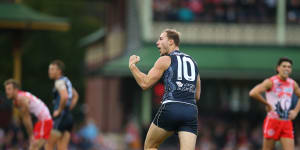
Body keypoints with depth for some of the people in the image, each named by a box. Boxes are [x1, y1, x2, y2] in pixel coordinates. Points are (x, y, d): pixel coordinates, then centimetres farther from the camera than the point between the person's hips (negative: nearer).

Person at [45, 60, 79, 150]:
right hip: (69, 117, 9)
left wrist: (59, 111, -17)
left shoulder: (59, 82, -11)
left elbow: (65, 96, -30)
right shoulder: (66, 81, 18)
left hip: (61, 117, -9)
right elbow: (75, 96, 33)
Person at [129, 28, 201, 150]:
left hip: (171, 108, -5)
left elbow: (145, 83, 0)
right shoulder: (192, 62, 23)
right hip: (191, 111, 5)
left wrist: (132, 65, 11)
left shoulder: (165, 60, 5)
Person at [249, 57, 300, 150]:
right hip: (273, 121, -5)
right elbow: (253, 93, -21)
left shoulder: (292, 84, 9)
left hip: (287, 124, 5)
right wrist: (267, 104, -13)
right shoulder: (271, 82, -9)